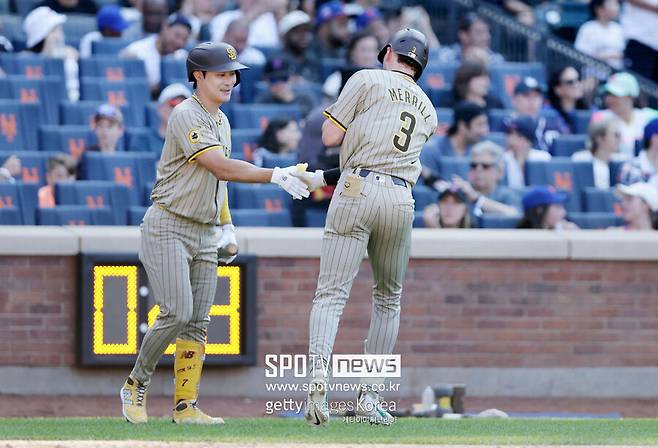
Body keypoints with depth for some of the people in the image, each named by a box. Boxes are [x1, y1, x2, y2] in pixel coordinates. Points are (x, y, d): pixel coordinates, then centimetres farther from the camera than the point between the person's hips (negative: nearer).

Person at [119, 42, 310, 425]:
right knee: (177, 314, -17)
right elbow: (221, 167, -25)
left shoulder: (221, 120, 14)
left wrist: (227, 226, 16)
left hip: (205, 234, 9)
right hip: (168, 228, -9)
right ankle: (136, 387, 0)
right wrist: (276, 176, -31)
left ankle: (186, 406, 5)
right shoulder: (187, 116, -15)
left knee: (198, 322, 3)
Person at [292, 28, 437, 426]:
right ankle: (371, 396, 12)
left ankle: (318, 372, -31)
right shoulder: (427, 110, 24)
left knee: (332, 292, -8)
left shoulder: (367, 81, 7)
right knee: (389, 298, 17)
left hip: (358, 190, -4)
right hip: (401, 199, 4)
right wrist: (323, 179, 25)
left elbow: (330, 136, 4)